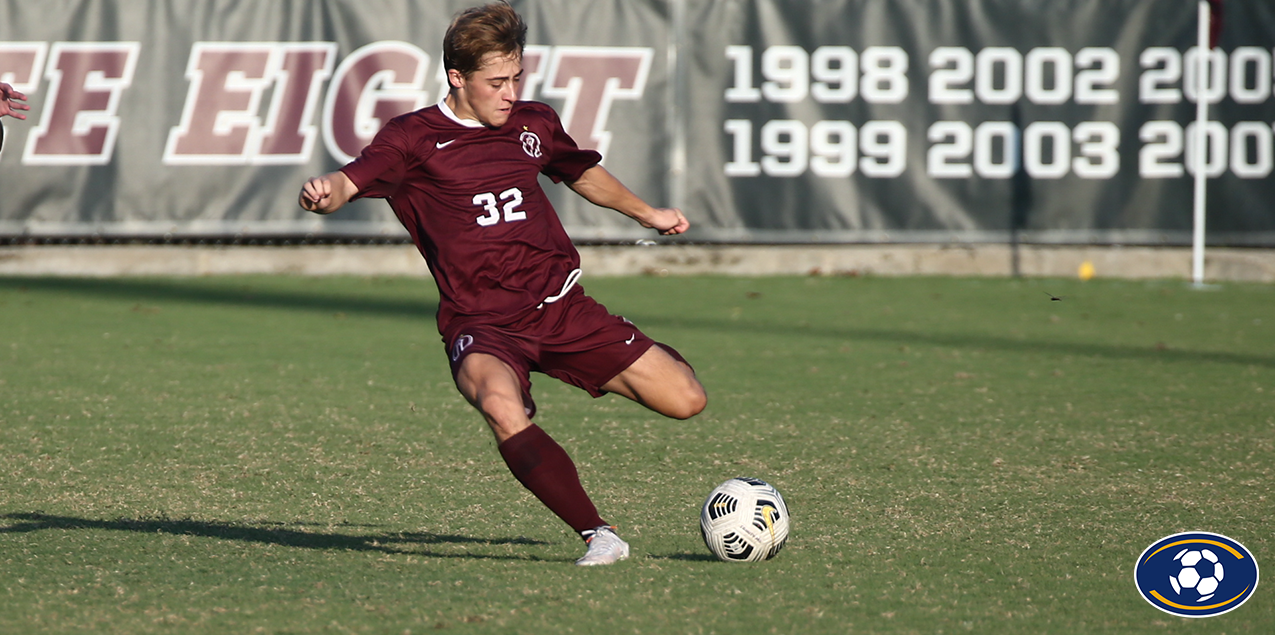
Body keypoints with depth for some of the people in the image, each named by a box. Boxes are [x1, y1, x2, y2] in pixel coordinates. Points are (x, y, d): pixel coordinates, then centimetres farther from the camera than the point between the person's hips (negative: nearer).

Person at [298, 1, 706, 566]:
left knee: (686, 401, -4)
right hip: (481, 324, -4)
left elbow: (582, 172, 32)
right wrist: (323, 194, -42)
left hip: (560, 305, 4)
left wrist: (645, 213, 38)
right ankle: (597, 535, -34)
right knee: (500, 406, -39)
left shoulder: (534, 124, 11)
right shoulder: (414, 139, -4)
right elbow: (350, 182, -20)